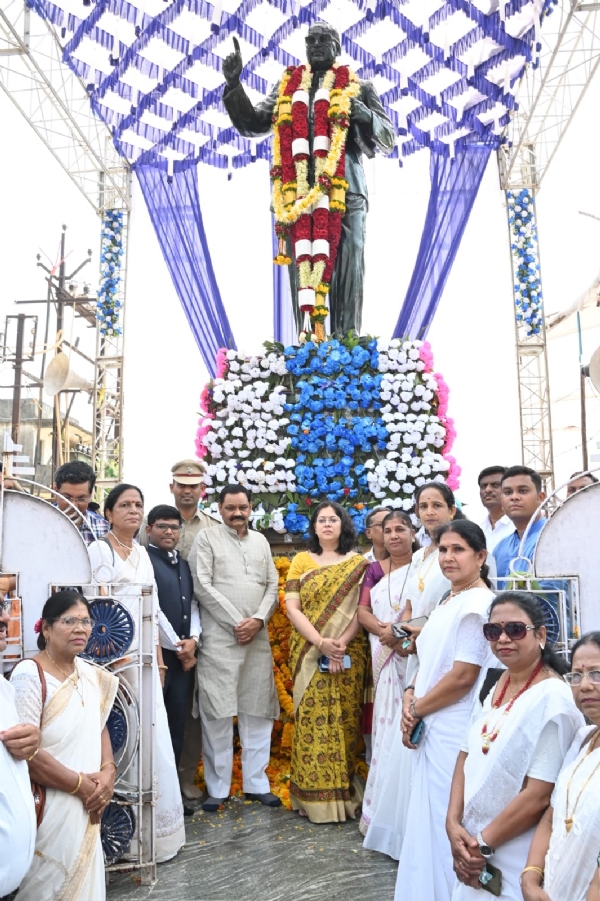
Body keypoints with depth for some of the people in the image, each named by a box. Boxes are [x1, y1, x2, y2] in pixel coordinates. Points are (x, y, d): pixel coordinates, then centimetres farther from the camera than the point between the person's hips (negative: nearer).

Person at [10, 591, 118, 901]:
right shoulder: (29, 675, -19)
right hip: (49, 810, -7)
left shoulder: (90, 674, 4)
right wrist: (81, 784, -17)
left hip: (86, 807, 7)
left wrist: (108, 772, -7)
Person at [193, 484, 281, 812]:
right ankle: (217, 788, 10)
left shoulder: (261, 541, 15)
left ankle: (256, 783, 19)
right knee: (217, 714, -1)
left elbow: (272, 586, 11)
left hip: (258, 638, 4)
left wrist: (258, 619, -6)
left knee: (257, 712, 8)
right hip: (219, 638, -4)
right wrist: (236, 622, -10)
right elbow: (203, 586, -7)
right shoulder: (207, 538, 2)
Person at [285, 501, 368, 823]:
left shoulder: (358, 563, 6)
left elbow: (361, 609, -2)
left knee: (344, 720, 1)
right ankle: (315, 796, 8)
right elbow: (292, 607, -1)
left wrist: (342, 644, -17)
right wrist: (321, 642, -13)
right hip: (309, 654, 1)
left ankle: (343, 793, 13)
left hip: (348, 655, 0)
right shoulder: (301, 561, 8)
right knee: (312, 719, -1)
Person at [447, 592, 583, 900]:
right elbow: (467, 757, 6)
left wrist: (483, 845, -14)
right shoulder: (492, 684, 2)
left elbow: (540, 795, -22)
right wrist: (453, 823, -6)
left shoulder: (552, 698, -20)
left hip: (516, 857, -6)